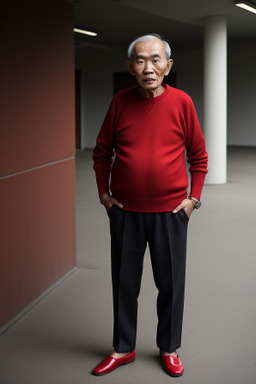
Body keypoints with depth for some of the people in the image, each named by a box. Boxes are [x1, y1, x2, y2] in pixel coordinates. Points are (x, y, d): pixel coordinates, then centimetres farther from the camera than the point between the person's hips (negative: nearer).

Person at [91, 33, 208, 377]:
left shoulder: (181, 102, -6)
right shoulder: (120, 102, -2)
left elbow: (198, 156, 2)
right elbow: (102, 153, 8)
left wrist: (193, 198, -2)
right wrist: (103, 194, 3)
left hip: (170, 210, -1)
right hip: (125, 210, 1)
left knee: (171, 284, 9)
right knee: (124, 283, 11)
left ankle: (169, 349, 29)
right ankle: (123, 349, 29)